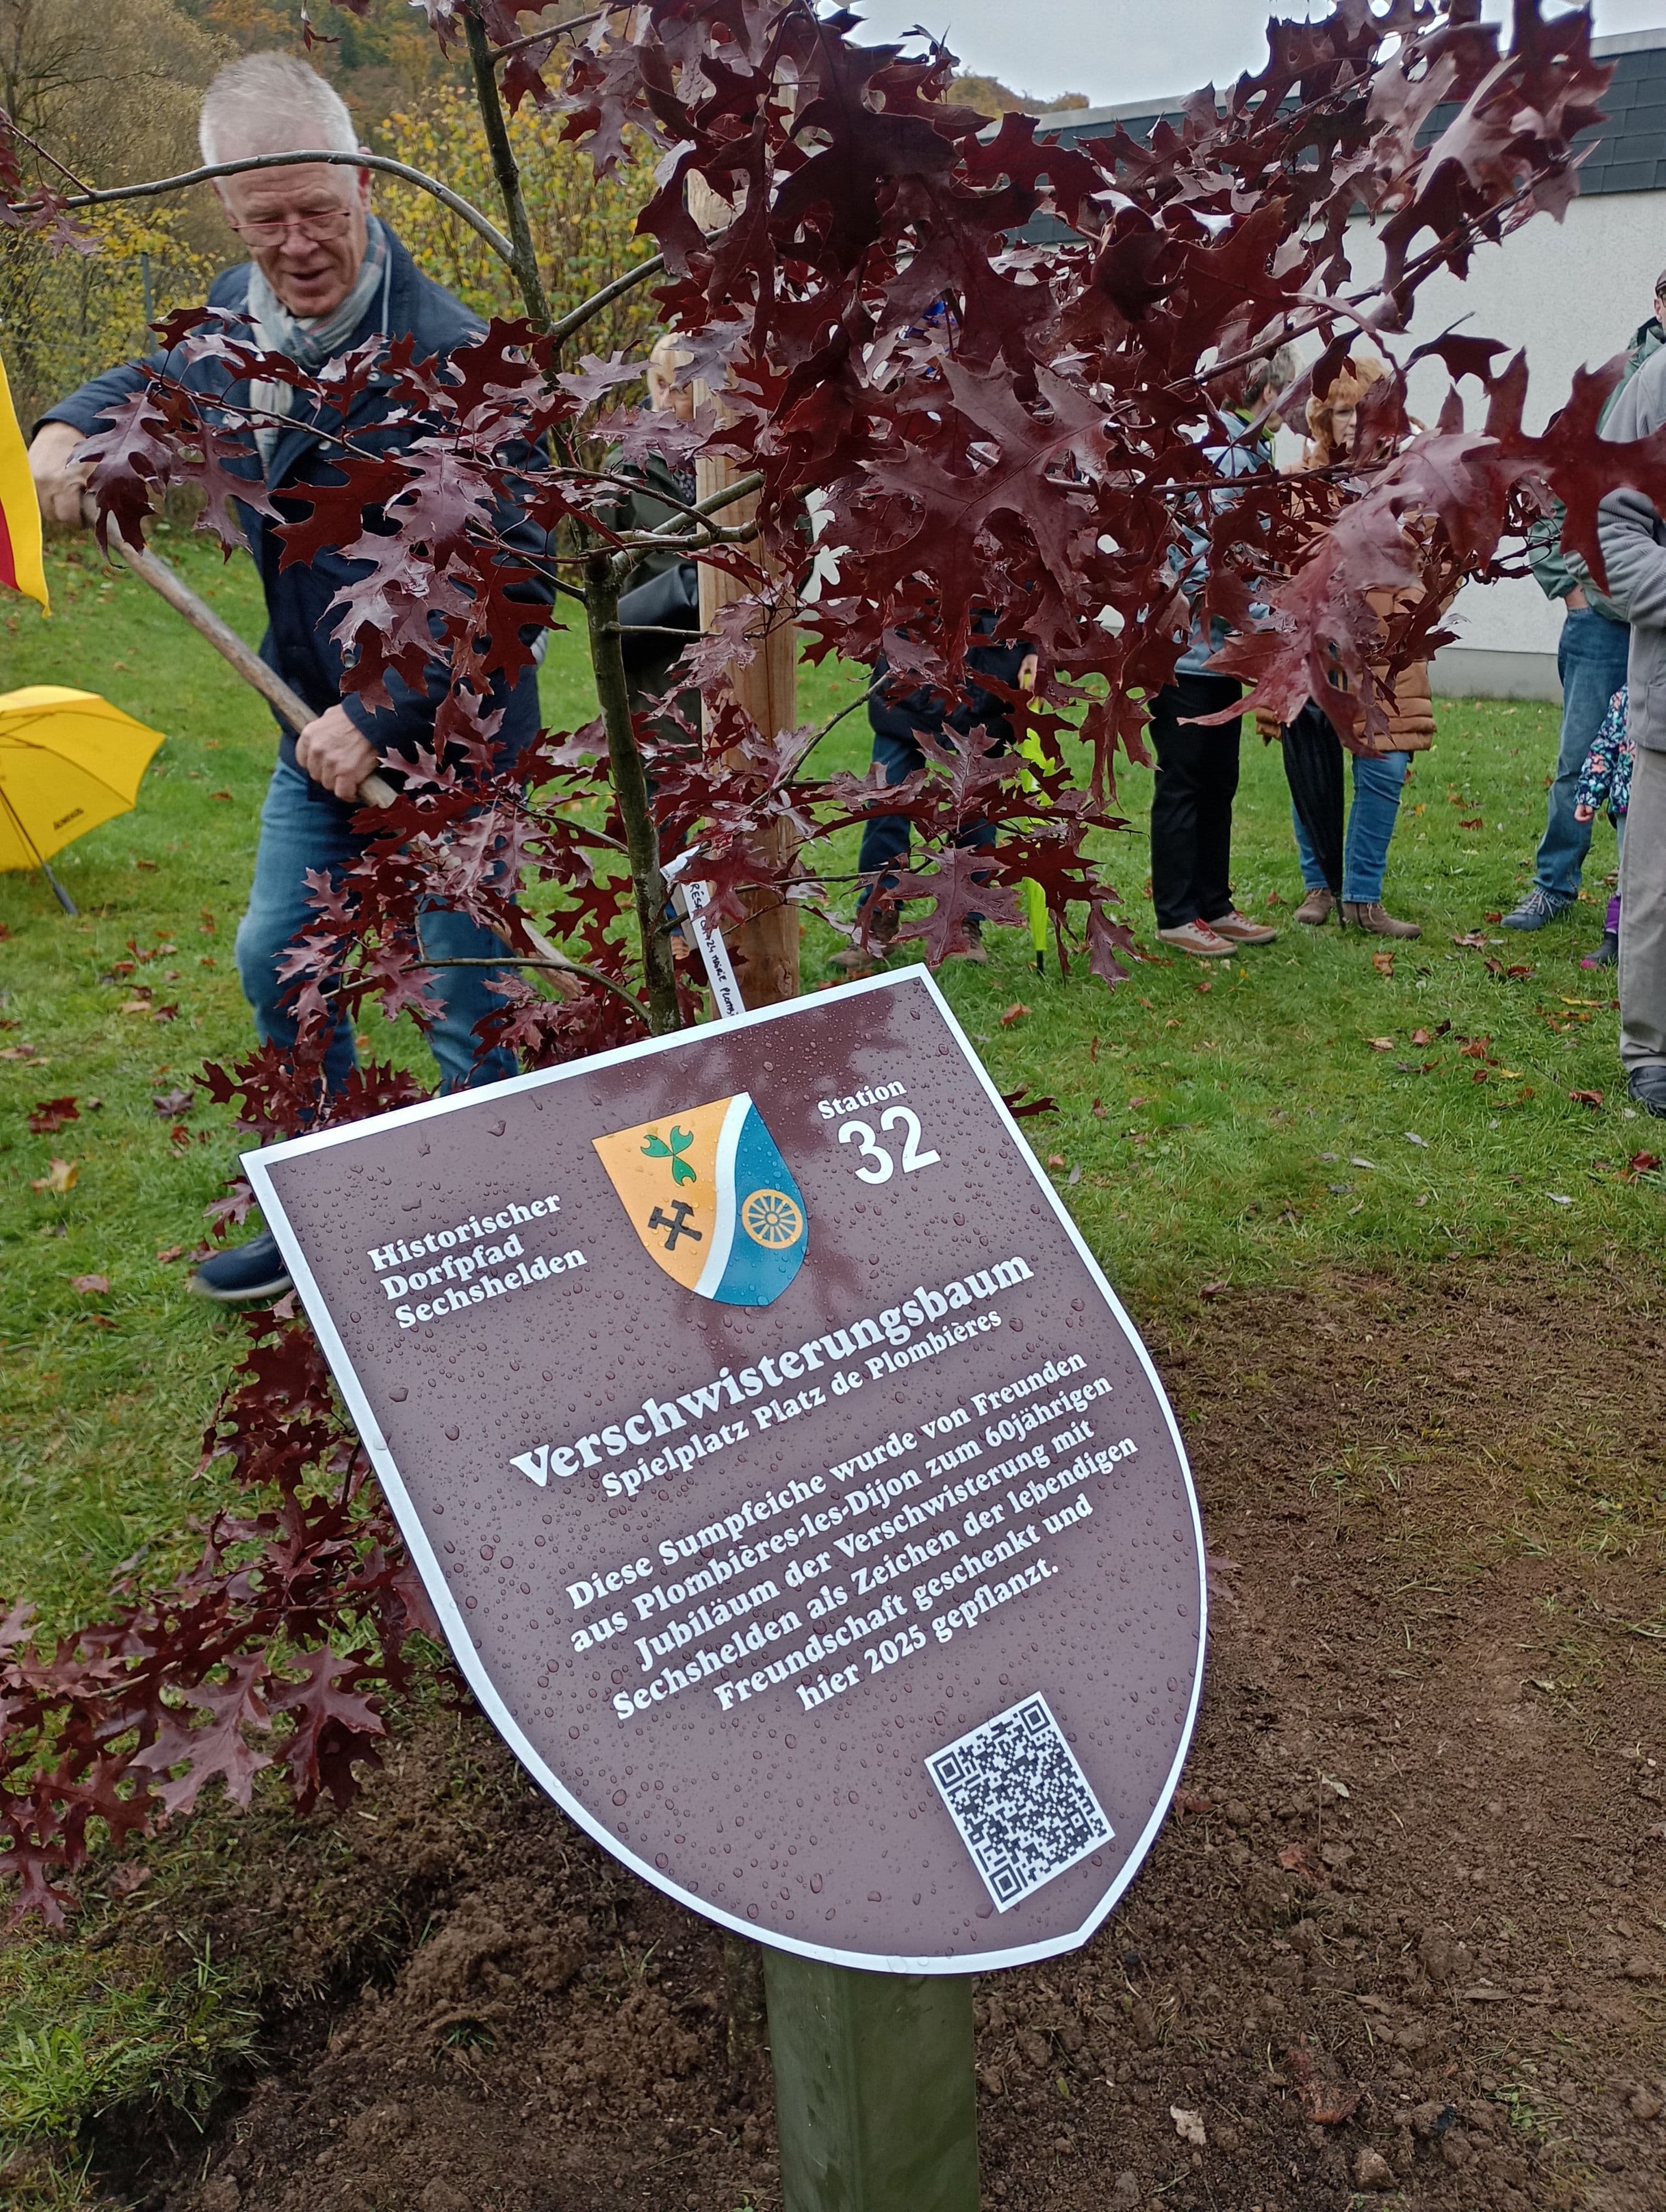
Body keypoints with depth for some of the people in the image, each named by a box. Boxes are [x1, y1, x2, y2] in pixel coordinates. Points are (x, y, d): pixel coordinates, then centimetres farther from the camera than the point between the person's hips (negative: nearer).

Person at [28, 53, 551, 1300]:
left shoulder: (448, 357, -22)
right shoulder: (239, 312, 3)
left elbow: (516, 568, -25)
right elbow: (157, 380, 25)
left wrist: (382, 716, -25)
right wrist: (71, 429, 2)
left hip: (449, 736, -8)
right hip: (319, 733, 8)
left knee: (466, 1010, 1)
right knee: (277, 963, 18)